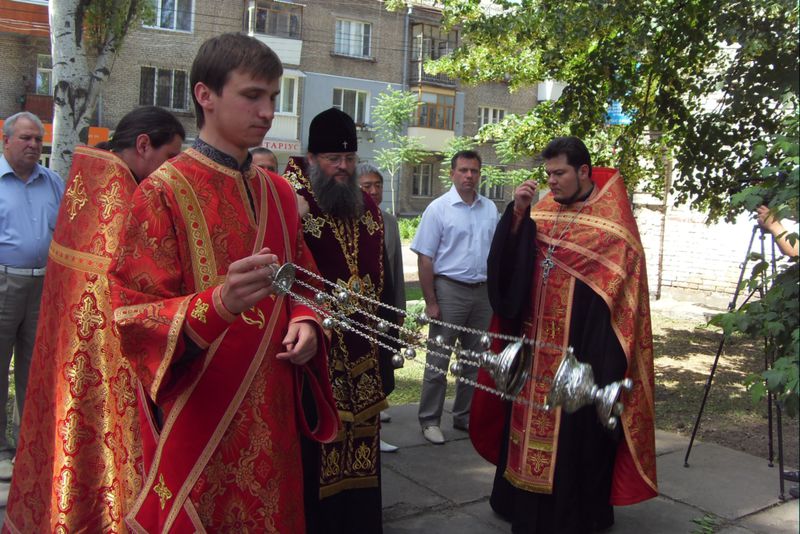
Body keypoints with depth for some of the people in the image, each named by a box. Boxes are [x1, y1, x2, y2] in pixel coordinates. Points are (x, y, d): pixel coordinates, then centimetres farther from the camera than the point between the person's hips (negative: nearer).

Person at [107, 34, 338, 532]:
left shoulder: (279, 194, 9)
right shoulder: (164, 193, -10)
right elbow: (134, 317, -14)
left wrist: (305, 322, -5)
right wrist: (219, 303, -32)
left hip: (271, 416, 6)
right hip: (196, 424, -5)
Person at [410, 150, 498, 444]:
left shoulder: (490, 208, 9)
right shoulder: (438, 208, -7)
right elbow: (425, 259, -9)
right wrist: (431, 302, -13)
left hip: (483, 291, 5)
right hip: (450, 290, -5)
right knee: (438, 361, 1)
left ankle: (465, 416, 27)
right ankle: (430, 420, 13)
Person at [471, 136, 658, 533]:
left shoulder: (611, 217, -5)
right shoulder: (542, 210, 9)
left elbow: (621, 287, -6)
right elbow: (508, 262, -1)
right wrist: (518, 212, -14)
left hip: (583, 347, -5)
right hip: (536, 343, 5)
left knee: (575, 428, 3)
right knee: (531, 420, 12)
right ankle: (525, 501, 28)